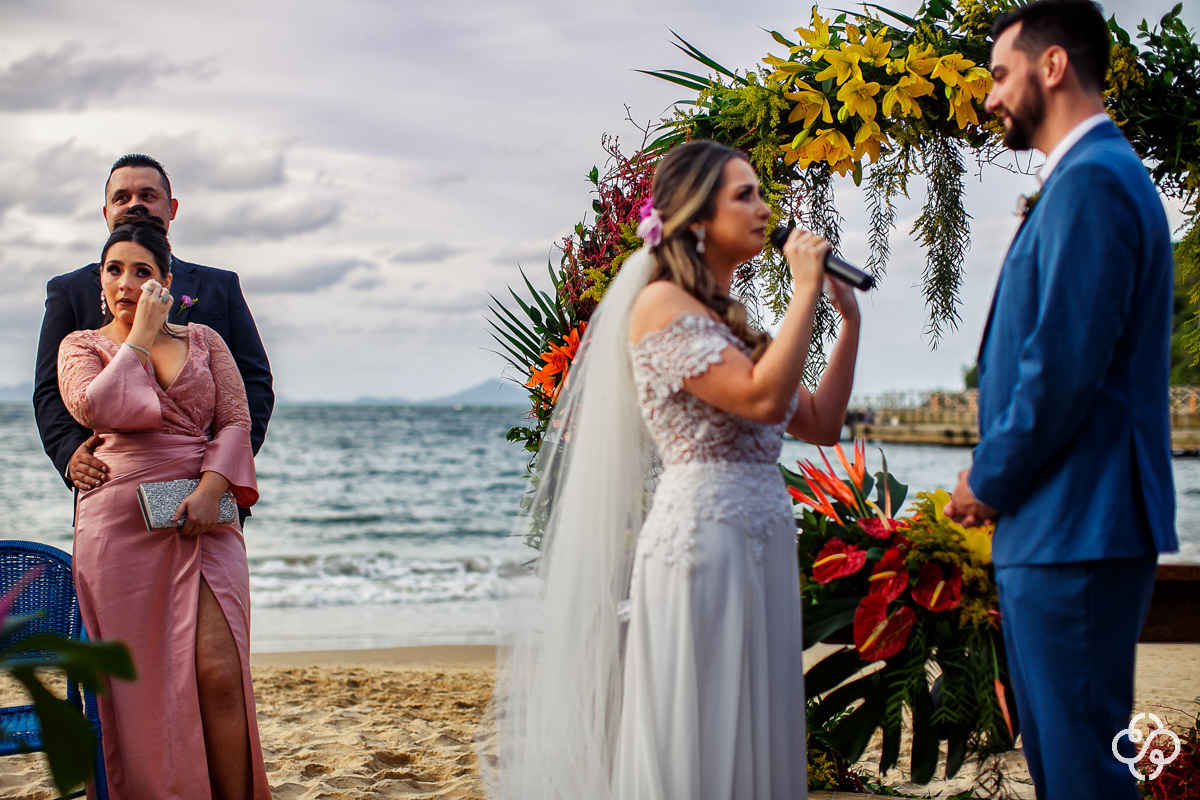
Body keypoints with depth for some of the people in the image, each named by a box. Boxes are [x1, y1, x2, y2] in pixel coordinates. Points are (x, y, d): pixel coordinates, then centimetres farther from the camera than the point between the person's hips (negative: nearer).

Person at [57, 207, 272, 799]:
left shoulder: (204, 341, 17)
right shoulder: (81, 346, 12)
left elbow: (236, 419, 7)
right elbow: (98, 407, -9)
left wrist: (211, 489, -9)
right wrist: (141, 336, -2)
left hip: (203, 521, 1)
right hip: (118, 524, 0)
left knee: (219, 674, -13)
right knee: (140, 682, -2)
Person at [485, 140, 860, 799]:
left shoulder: (726, 322, 19)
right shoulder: (662, 305, -8)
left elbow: (821, 422, 18)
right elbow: (764, 398, -20)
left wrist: (850, 320, 15)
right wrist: (805, 291, -10)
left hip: (762, 547, 9)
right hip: (702, 541, -9)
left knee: (749, 744, 11)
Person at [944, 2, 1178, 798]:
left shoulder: (1092, 181, -15)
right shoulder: (1089, 176, 18)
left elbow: (1064, 367, -21)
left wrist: (990, 483, -9)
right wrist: (997, 476, 11)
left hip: (1077, 530, -10)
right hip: (1052, 526, 10)